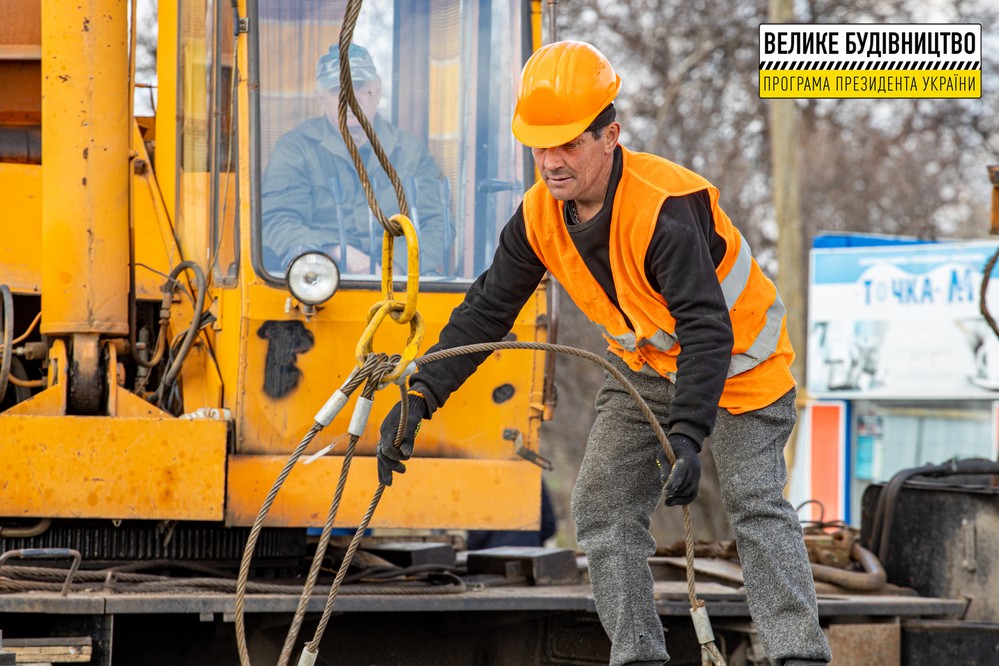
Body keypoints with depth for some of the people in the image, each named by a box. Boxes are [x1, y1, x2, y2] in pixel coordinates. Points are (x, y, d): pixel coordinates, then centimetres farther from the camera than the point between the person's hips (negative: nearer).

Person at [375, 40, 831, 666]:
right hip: (645, 366, 7)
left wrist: (686, 437, -49)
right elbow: (486, 311, -6)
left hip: (736, 356, -7)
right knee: (602, 503, 0)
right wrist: (420, 394, -17)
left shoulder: (666, 208, -36)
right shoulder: (541, 215, -14)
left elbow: (706, 331, -39)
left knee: (755, 502, -16)